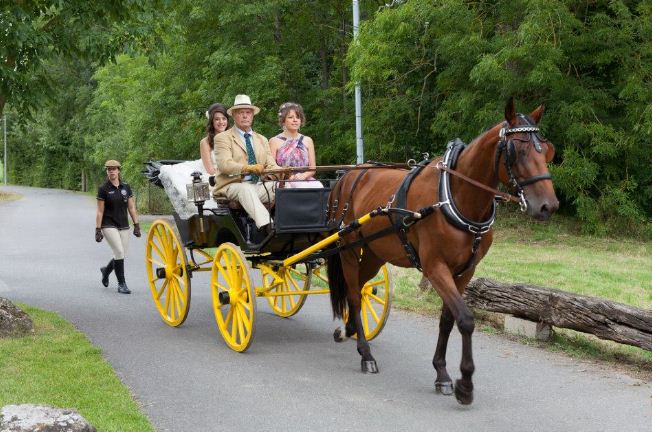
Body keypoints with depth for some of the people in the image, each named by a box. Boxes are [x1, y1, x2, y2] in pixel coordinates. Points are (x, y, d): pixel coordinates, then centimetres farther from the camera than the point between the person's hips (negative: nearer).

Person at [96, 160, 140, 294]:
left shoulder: (126, 187, 6)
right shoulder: (103, 189, -5)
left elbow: (131, 208, 8)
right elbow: (100, 211, -5)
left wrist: (136, 225, 3)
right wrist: (98, 230, -8)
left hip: (124, 226, 5)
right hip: (109, 225, -4)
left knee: (120, 255, 7)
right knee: (119, 252, -16)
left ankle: (106, 270, 38)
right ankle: (121, 284, -8)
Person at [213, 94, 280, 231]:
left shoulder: (262, 139, 25)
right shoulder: (223, 138, 6)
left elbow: (271, 165, 14)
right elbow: (224, 165, -11)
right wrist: (249, 168, -29)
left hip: (259, 186, 5)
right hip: (232, 185, -5)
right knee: (246, 189, -38)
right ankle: (265, 225, -54)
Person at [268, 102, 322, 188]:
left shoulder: (307, 141, 17)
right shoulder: (275, 141, 7)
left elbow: (312, 168, 12)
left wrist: (304, 175, -9)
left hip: (305, 181, 3)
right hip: (284, 183, -3)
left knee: (318, 186, -31)